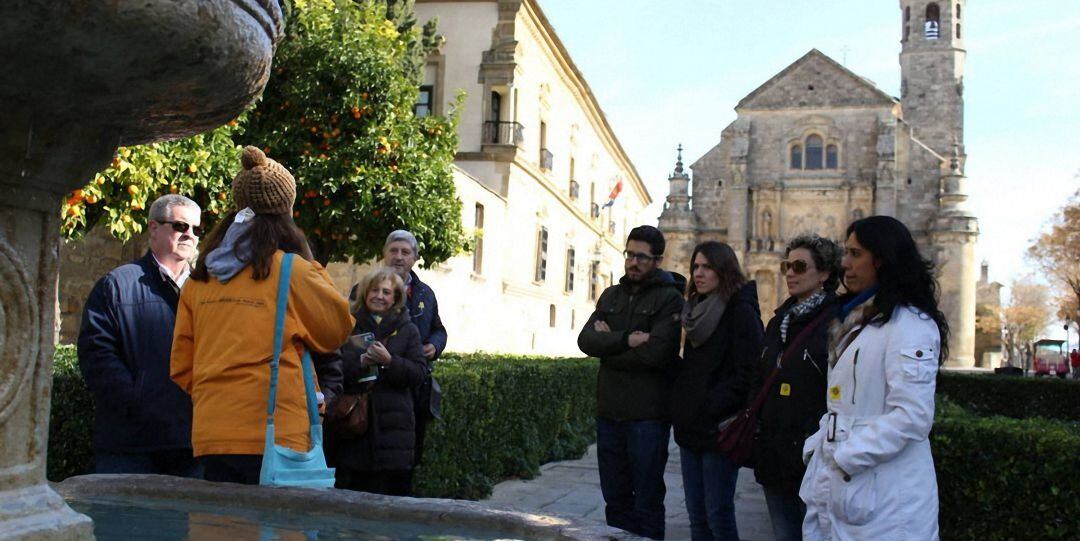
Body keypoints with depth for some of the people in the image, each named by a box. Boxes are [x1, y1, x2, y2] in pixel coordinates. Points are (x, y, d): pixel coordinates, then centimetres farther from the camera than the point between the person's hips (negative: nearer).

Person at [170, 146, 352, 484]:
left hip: (210, 433, 5)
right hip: (272, 434, -5)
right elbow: (338, 329, 7)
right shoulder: (291, 271, -7)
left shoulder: (199, 278, 8)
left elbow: (181, 367, 13)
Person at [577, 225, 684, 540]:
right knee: (615, 499, 14)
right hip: (609, 411, 6)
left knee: (647, 502, 5)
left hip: (647, 416, -5)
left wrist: (608, 343, -7)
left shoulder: (670, 299, -5)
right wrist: (627, 340, -17)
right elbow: (586, 339, -1)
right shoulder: (611, 295, 13)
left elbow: (654, 353, -19)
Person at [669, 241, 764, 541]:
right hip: (690, 426, 8)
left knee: (718, 515, -3)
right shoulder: (697, 311, 16)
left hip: (718, 429, -8)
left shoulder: (741, 311, -9)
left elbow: (747, 373, -16)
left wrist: (713, 406, -17)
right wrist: (681, 406, 9)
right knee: (696, 515, 12)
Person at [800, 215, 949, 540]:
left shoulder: (909, 325, -12)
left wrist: (847, 457, -17)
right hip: (836, 486, 8)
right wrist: (817, 449, 7)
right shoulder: (854, 321, 17)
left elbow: (912, 416, -20)